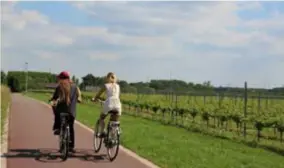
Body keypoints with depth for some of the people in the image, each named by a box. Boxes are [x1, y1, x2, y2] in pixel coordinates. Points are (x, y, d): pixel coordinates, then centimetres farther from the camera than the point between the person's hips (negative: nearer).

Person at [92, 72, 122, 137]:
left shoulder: (106, 85, 9)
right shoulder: (118, 86, 19)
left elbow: (98, 95, 14)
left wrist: (94, 99, 34)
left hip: (109, 104, -3)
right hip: (117, 104, 3)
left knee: (101, 117, 20)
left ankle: (102, 131, 2)